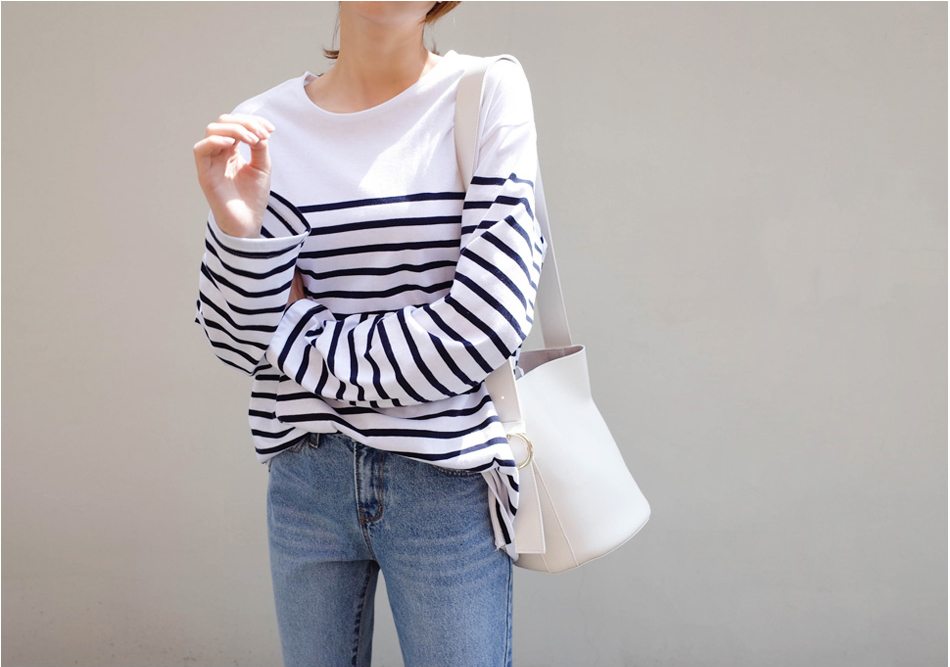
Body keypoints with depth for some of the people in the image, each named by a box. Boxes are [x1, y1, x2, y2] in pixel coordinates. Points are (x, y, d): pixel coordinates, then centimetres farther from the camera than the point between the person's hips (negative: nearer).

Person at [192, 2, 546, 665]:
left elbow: (486, 325, -15)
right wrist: (240, 229, -19)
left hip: (448, 482, -3)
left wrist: (301, 329, -6)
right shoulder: (264, 126, 1)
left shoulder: (489, 92, -8)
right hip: (306, 477, 3)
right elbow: (240, 341, 0)